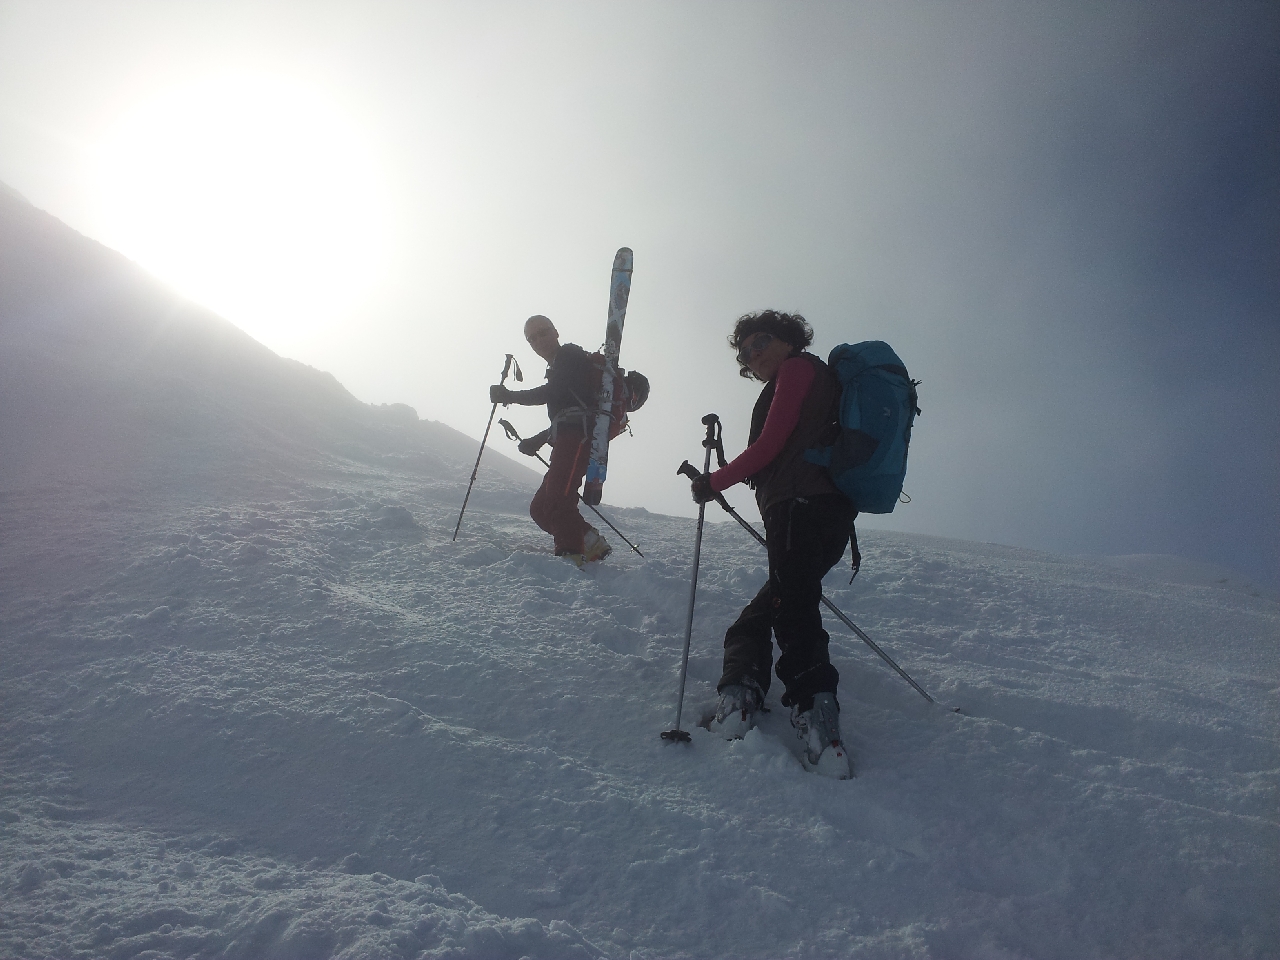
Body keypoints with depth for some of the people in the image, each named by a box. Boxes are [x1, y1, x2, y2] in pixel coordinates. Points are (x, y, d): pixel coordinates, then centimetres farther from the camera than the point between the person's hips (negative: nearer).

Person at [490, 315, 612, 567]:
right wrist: (538, 440, 29)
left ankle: (571, 554, -31)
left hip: (579, 435, -10)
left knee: (556, 497, -25)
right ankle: (592, 544, 4)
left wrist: (509, 396, -7)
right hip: (568, 442, 10)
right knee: (541, 509, 6)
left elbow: (551, 393, -11)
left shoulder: (569, 354, 5)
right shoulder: (558, 368, 33)